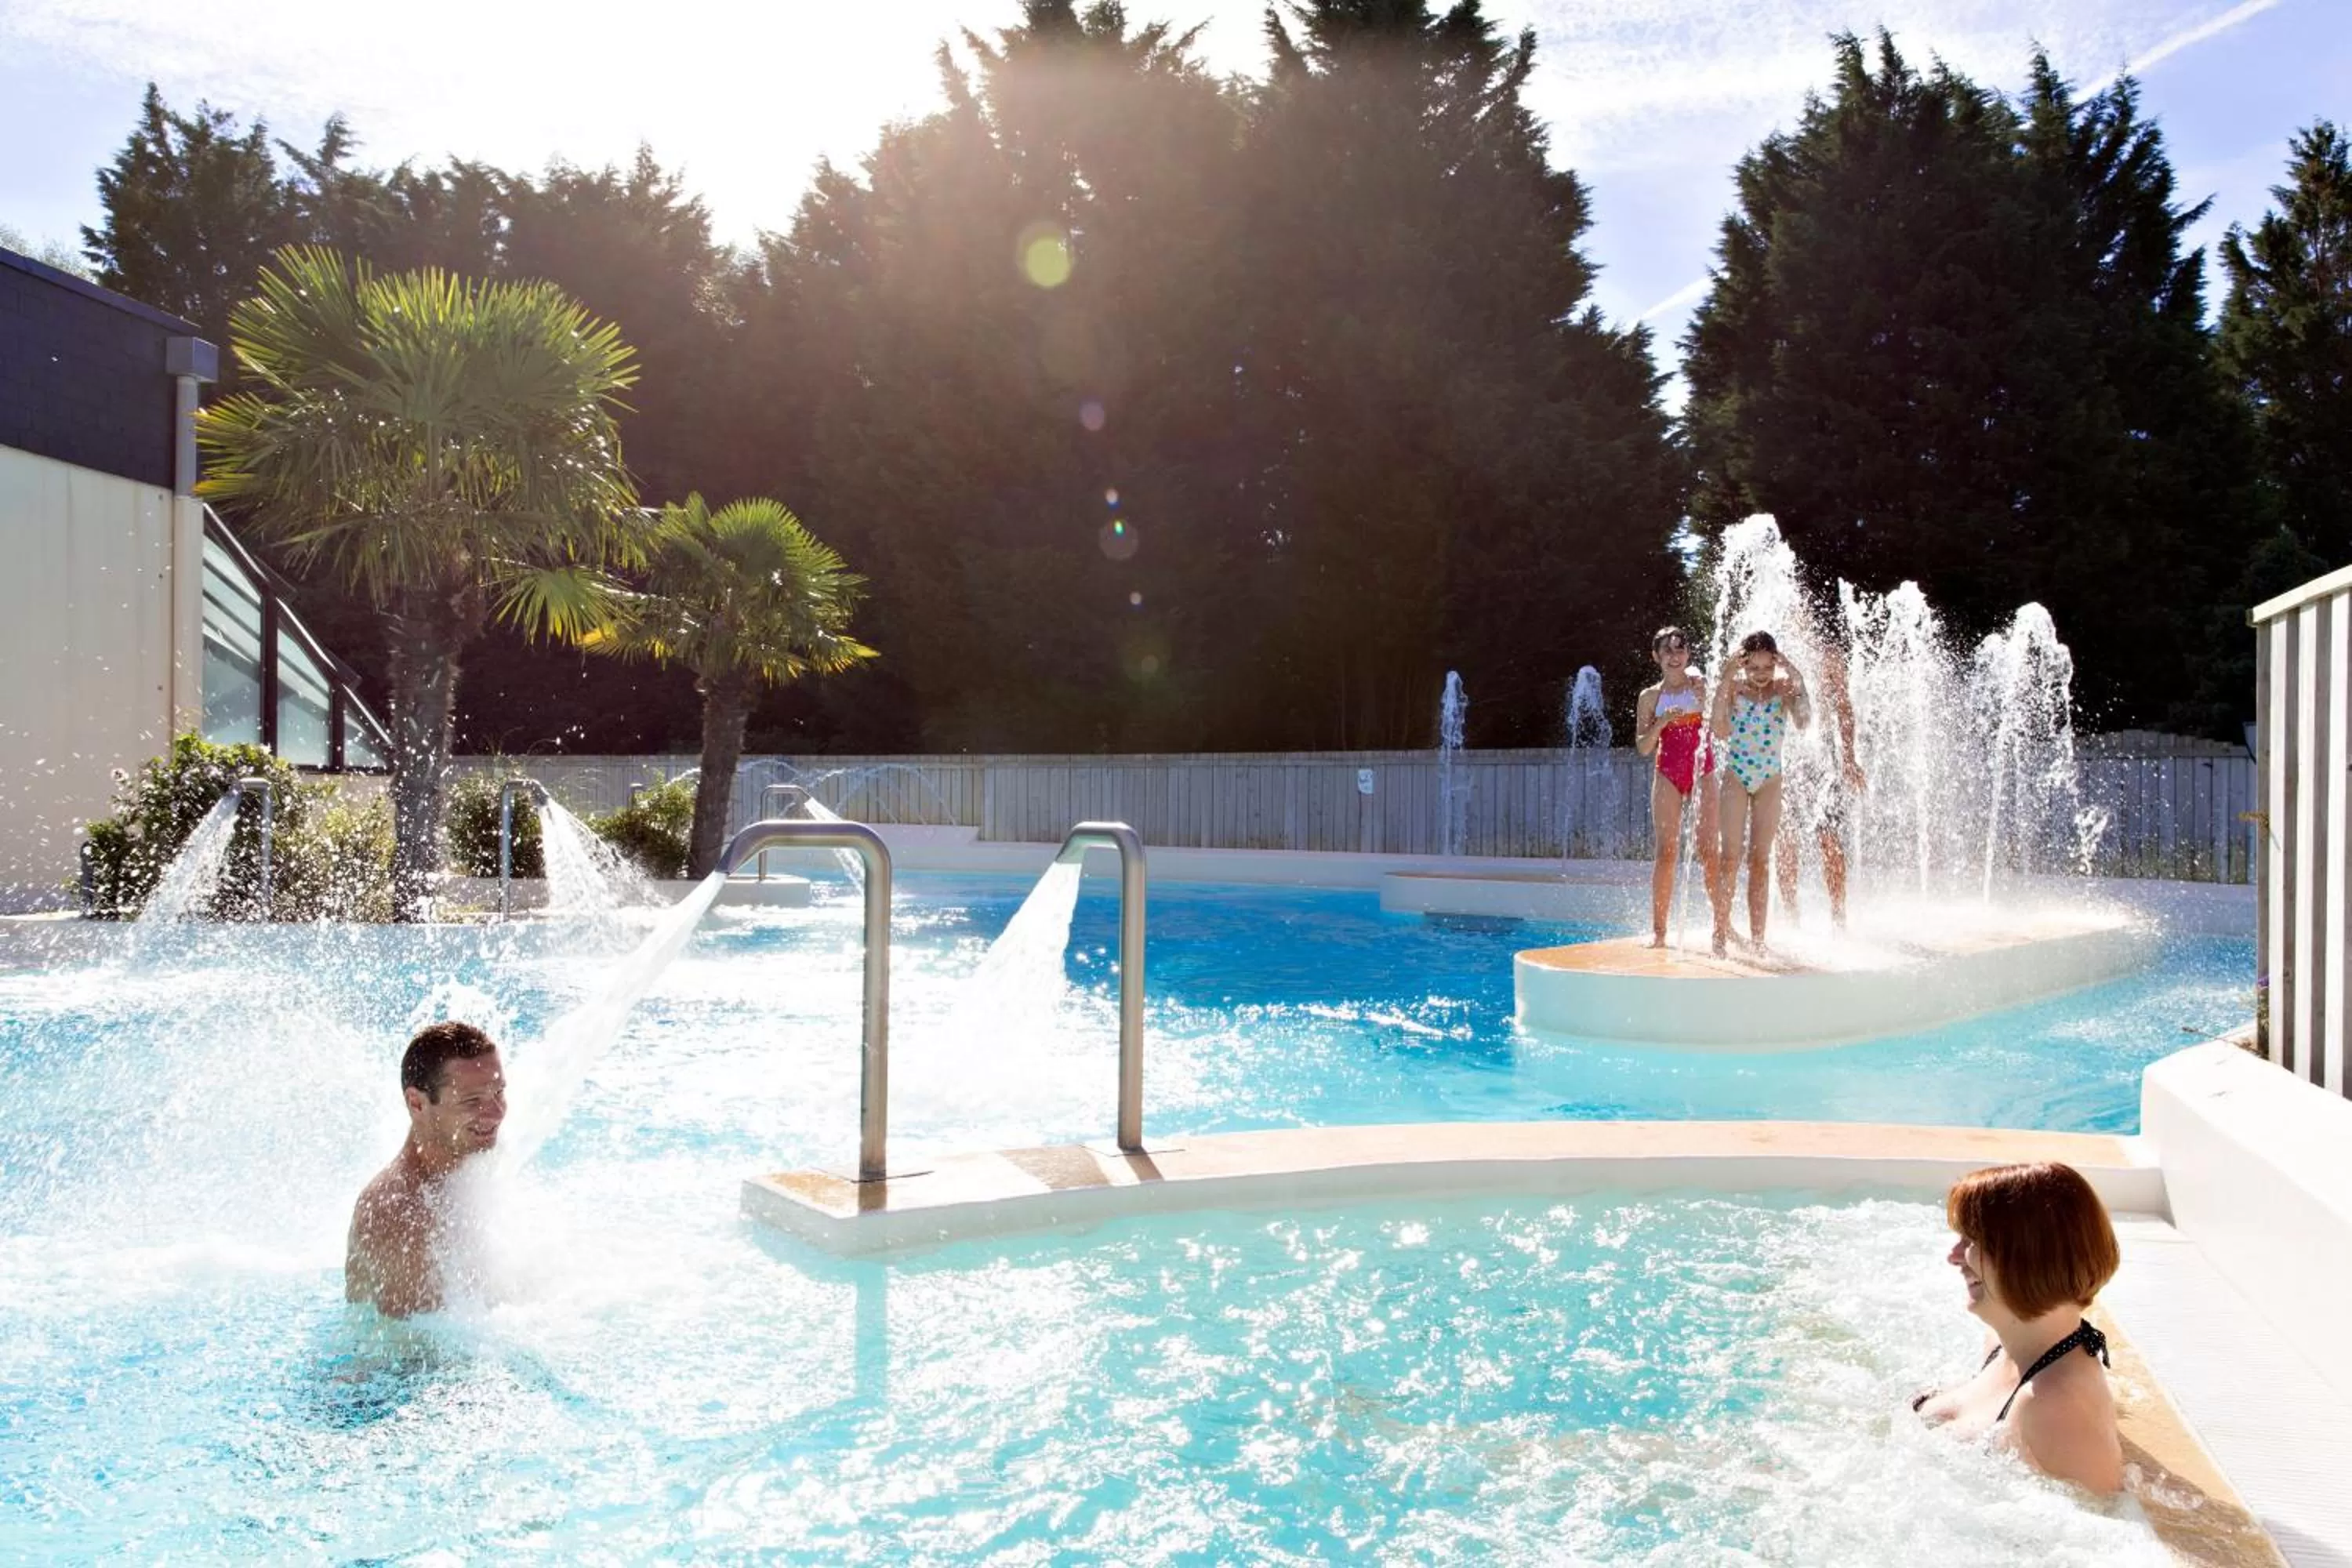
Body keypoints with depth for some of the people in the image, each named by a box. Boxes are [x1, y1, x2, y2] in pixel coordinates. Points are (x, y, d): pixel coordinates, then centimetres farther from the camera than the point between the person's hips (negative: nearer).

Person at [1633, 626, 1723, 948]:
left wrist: (1704, 694, -17)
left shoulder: (1701, 686, 5)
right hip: (1667, 774, 0)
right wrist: (1662, 722, -15)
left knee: (1709, 849, -2)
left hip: (1703, 771, 0)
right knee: (1666, 852, -4)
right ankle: (1658, 929, -3)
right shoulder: (1650, 697, 6)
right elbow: (1643, 747, 1)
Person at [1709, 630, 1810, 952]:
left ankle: (1757, 938, 10)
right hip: (1736, 777, -1)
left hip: (1770, 781, 1)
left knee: (1760, 860, 5)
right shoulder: (1733, 687, -7)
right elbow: (1721, 732, -21)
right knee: (1731, 857, -6)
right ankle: (1721, 932, 0)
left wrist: (1795, 677, -22)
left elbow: (1804, 721, -20)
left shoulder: (1784, 687, -4)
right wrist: (1727, 680, -23)